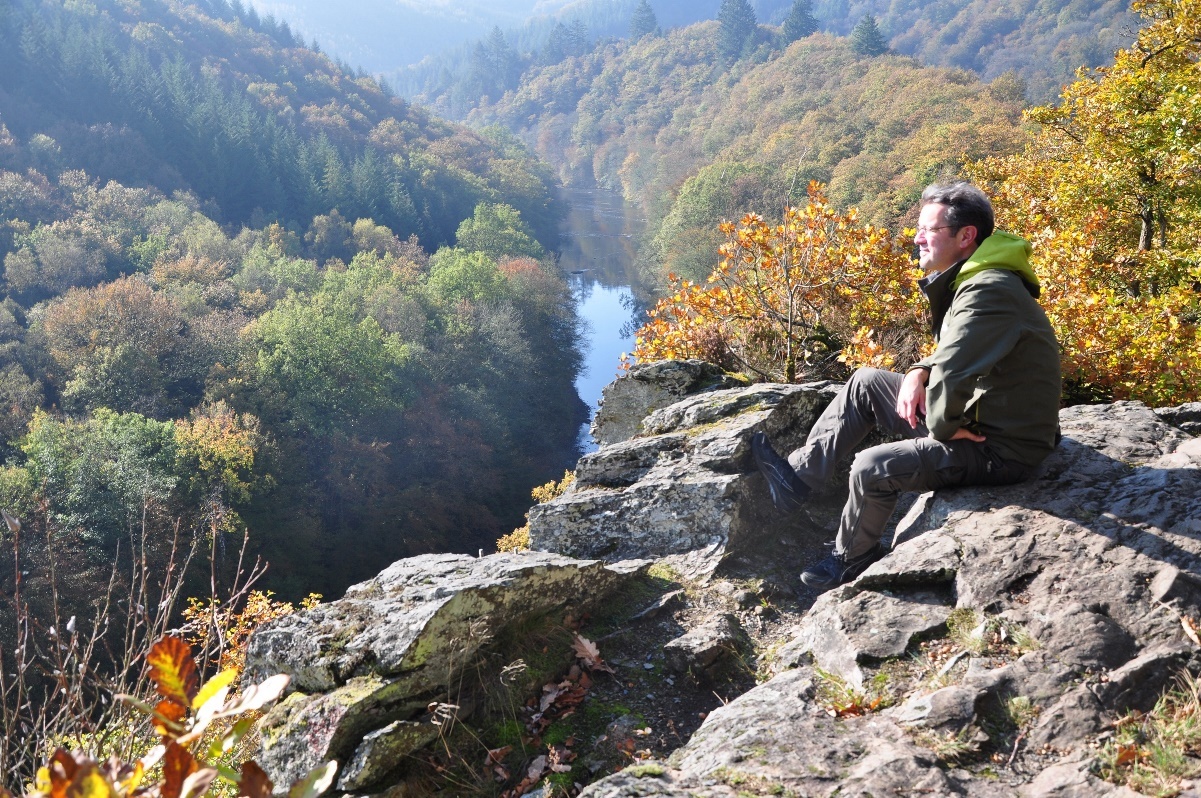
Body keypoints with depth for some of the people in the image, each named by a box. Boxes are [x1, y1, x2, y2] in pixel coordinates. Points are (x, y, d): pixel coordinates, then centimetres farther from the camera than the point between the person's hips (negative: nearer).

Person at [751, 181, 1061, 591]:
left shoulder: (988, 292, -28)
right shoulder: (972, 281, 6)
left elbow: (950, 374, -36)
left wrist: (943, 427, -18)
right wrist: (919, 372, -1)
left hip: (1004, 448, -10)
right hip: (977, 414, 10)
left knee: (871, 468, -15)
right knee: (866, 383, 8)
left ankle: (851, 561, 13)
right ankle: (798, 476, 10)